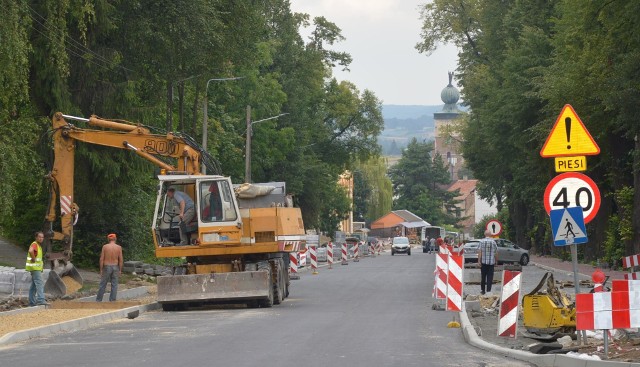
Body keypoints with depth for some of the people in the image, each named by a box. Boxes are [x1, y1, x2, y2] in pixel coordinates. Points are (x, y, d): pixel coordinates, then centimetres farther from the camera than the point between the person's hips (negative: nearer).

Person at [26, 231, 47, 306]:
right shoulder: (34, 244, -12)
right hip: (34, 267, -11)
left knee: (34, 285, 12)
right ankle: (41, 300, -25)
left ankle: (32, 302, 15)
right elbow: (31, 251, -35)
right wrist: (34, 259, -25)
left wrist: (41, 262, 19)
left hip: (37, 268, 11)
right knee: (40, 283, -18)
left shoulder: (39, 246, 19)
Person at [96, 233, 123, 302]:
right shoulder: (119, 247, -5)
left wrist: (101, 270, -2)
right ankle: (112, 301, 5)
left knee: (103, 284, 8)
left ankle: (98, 300, 12)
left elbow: (102, 259, -8)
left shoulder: (105, 247, -7)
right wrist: (120, 270, 3)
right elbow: (120, 260, -5)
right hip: (115, 267, 1)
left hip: (106, 267, -1)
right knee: (114, 285, 5)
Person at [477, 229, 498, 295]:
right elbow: (496, 253, 1)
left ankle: (482, 290, 18)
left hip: (483, 261, 0)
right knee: (490, 277, 1)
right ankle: (488, 290, -4)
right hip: (491, 262, 0)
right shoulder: (493, 242, -2)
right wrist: (496, 261, 12)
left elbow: (479, 252, -9)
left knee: (483, 276, 11)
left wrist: (479, 261, -6)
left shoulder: (481, 241, -4)